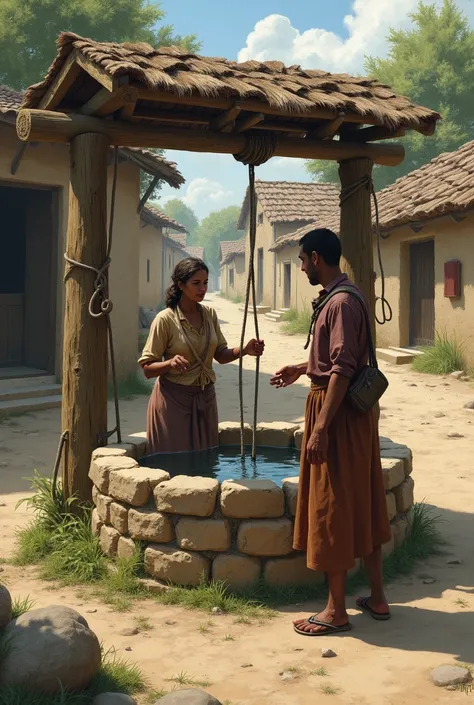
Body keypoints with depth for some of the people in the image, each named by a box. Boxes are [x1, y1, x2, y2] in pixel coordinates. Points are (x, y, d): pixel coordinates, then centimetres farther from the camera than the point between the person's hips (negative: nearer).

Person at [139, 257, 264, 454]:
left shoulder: (209, 314, 3)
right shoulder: (165, 319, -13)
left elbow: (220, 354, 11)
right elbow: (147, 369, -11)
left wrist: (244, 350, -8)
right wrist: (171, 362, -30)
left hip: (205, 397, 5)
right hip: (174, 398, -5)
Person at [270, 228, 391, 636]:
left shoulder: (341, 302, -19)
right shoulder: (342, 296, 12)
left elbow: (342, 370, -24)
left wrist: (320, 427, -25)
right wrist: (301, 369, 30)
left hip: (339, 415, -10)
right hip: (354, 413, 10)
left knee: (333, 510, -1)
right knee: (362, 505, 15)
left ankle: (337, 611, 10)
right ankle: (378, 598, 26)